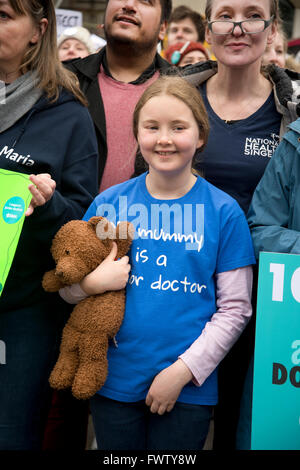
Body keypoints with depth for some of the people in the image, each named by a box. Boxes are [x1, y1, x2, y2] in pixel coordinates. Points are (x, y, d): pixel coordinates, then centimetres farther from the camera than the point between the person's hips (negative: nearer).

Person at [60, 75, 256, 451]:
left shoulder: (224, 212, -5)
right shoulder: (108, 202, 1)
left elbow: (235, 309, -4)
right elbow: (65, 286, 6)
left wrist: (183, 371, -11)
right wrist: (92, 283, -15)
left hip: (187, 391, -1)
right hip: (113, 381, 2)